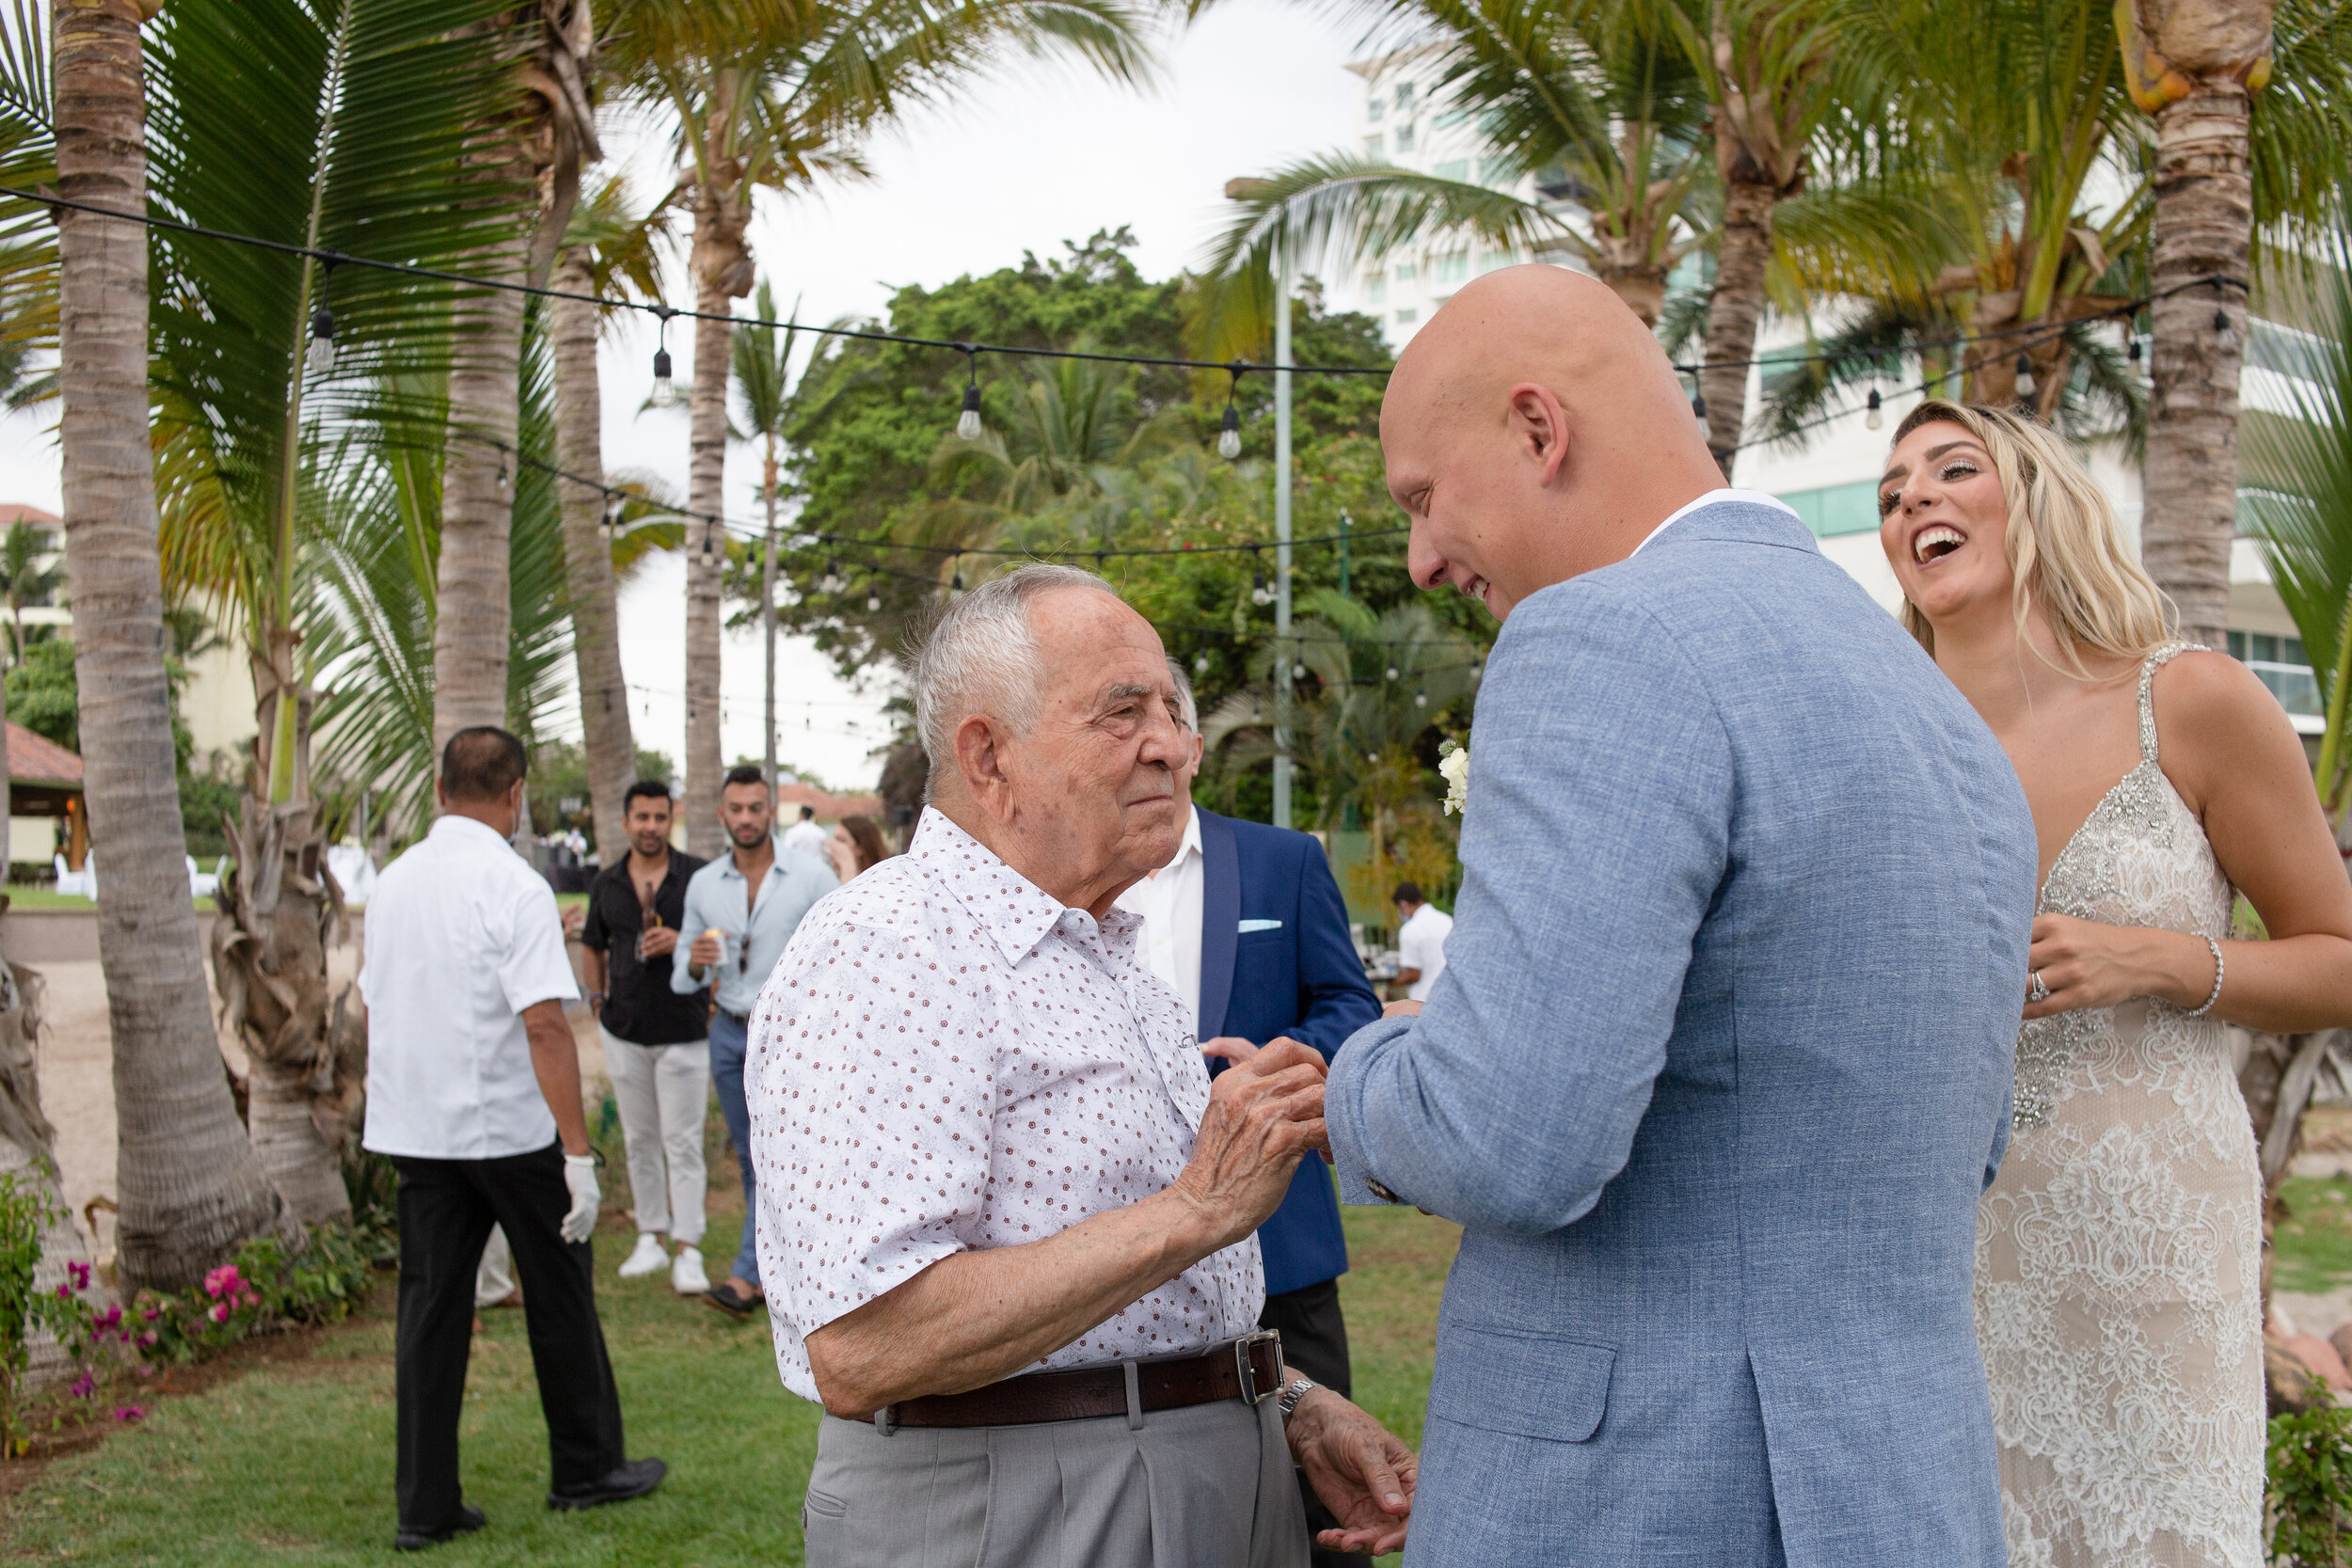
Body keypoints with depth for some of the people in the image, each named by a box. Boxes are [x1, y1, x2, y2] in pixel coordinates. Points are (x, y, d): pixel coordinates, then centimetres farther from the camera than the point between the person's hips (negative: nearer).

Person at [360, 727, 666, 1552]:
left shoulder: (393, 881, 5)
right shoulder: (514, 887, -16)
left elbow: (374, 1004, 15)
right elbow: (545, 1025, -21)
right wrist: (579, 1152, -19)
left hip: (415, 1129, 6)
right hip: (512, 1129, -6)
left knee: (430, 1307, 9)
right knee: (559, 1299, 10)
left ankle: (425, 1506, 12)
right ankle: (586, 1468, 23)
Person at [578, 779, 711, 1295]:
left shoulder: (696, 876, -4)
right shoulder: (607, 883, 7)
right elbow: (592, 944, 22)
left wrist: (681, 943, -19)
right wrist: (597, 995, 11)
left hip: (684, 1030, -4)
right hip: (624, 1030, 4)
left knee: (683, 1142, -4)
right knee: (639, 1140, 12)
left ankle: (688, 1252, -2)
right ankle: (651, 1238, 23)